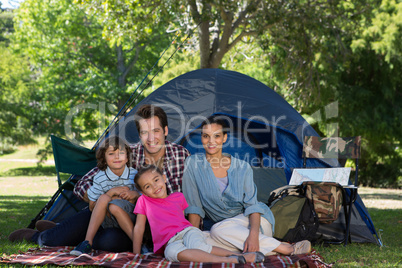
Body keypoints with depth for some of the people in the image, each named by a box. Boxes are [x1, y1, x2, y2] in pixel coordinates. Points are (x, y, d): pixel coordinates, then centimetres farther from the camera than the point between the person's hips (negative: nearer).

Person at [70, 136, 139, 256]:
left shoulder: (134, 175, -2)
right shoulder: (100, 179, -4)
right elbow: (92, 207, 0)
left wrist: (135, 195, -18)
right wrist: (111, 193, -14)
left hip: (131, 217, -1)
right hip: (108, 222, 2)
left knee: (114, 206, -32)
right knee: (104, 198, -28)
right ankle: (88, 242, -30)